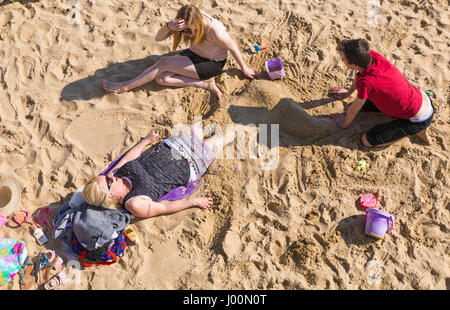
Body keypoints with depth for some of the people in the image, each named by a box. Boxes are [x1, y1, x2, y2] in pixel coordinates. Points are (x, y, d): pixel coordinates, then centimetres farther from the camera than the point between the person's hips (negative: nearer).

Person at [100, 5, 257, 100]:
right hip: (194, 54, 8)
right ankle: (204, 84, -14)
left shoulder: (215, 31, -33)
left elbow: (233, 48, -16)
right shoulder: (186, 21, -16)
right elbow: (158, 38, -17)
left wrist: (244, 69, -1)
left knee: (164, 62, -20)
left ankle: (125, 87, -9)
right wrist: (168, 26, -41)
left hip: (213, 64, -7)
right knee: (161, 78, -14)